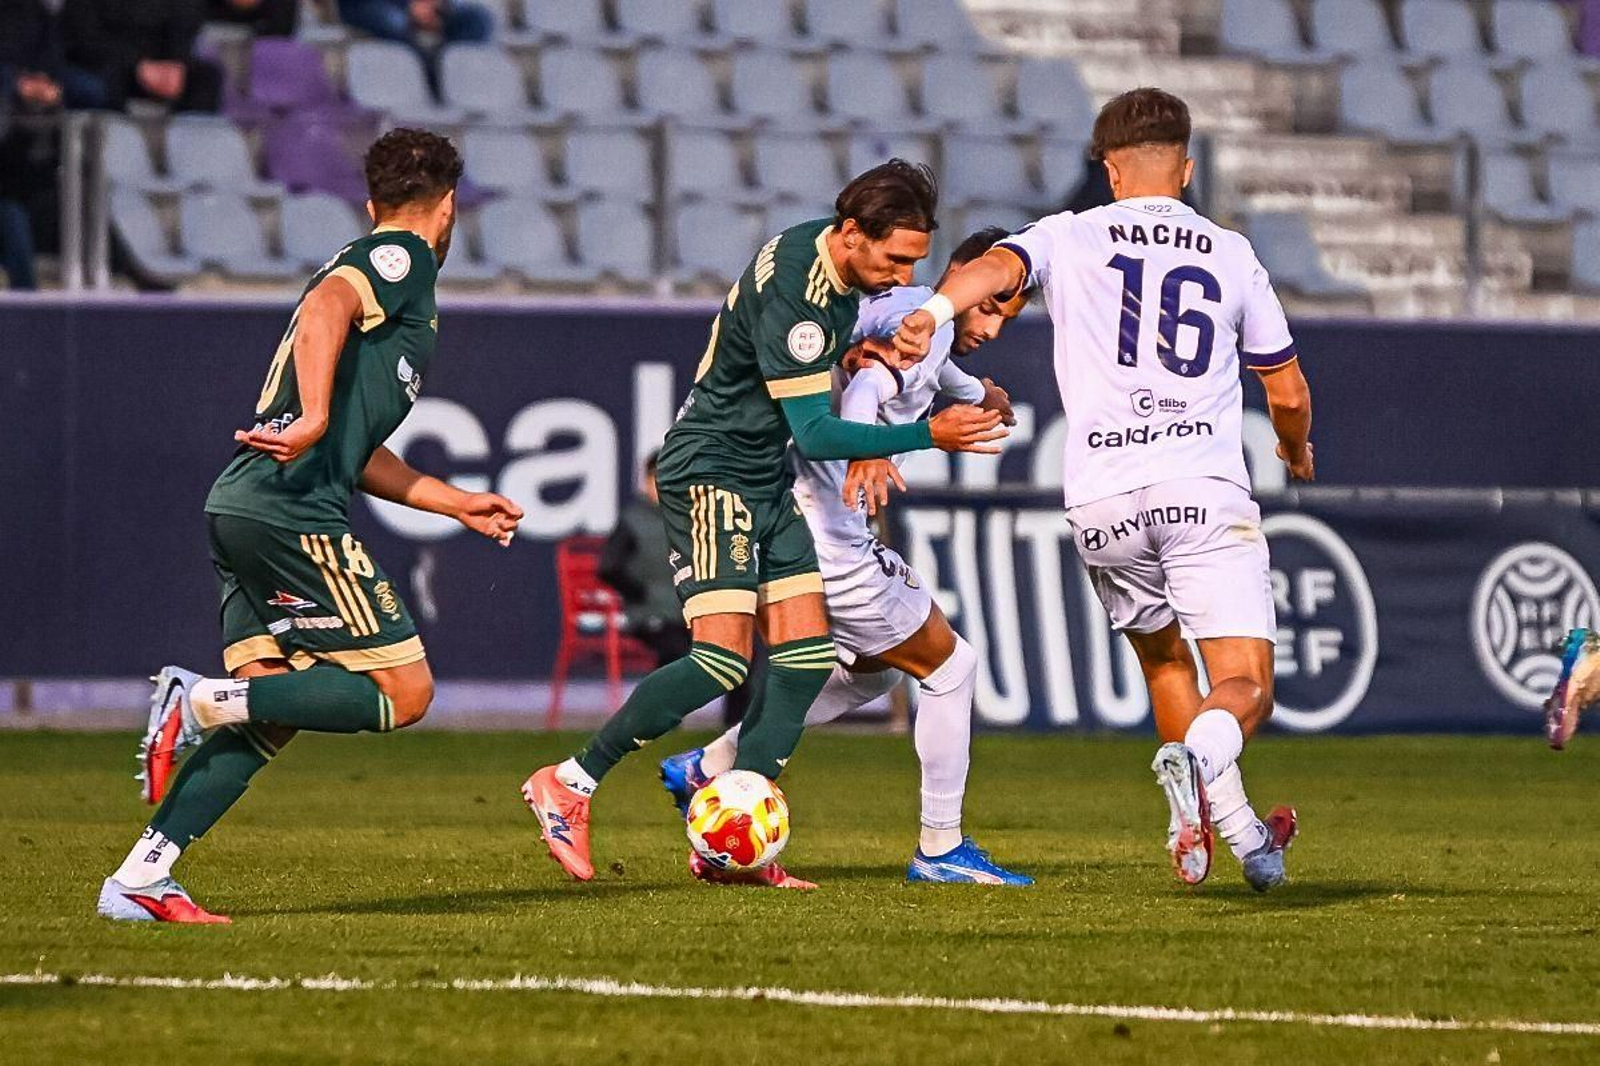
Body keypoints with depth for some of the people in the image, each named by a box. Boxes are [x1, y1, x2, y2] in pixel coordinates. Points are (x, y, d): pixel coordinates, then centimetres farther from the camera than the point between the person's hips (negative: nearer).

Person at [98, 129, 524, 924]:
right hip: (294, 511, -10)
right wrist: (314, 417, -34)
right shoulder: (403, 259, 2)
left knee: (268, 714, 8)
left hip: (239, 509, 10)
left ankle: (139, 879, 1)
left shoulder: (370, 263, 29)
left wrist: (458, 504, 40)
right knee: (403, 692, -6)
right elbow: (325, 305, -22)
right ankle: (202, 700, -14)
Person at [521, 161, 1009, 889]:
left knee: (805, 656, -2)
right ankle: (568, 785, -6)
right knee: (723, 658, -19)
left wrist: (872, 448, 3)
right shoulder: (792, 293, -26)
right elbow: (813, 433, -25)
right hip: (712, 470, -9)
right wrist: (928, 435, -26)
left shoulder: (845, 265, 2)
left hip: (772, 484, 9)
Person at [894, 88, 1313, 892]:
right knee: (1246, 689, -7)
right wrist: (1297, 450, 43)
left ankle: (1234, 826, 18)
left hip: (1102, 500, 1)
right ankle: (1198, 756, -40)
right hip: (1205, 487, -1)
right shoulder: (1231, 255, 15)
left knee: (1163, 659, 24)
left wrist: (933, 310, -30)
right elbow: (1288, 392, 21)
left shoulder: (1071, 238, 11)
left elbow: (998, 265, -12)